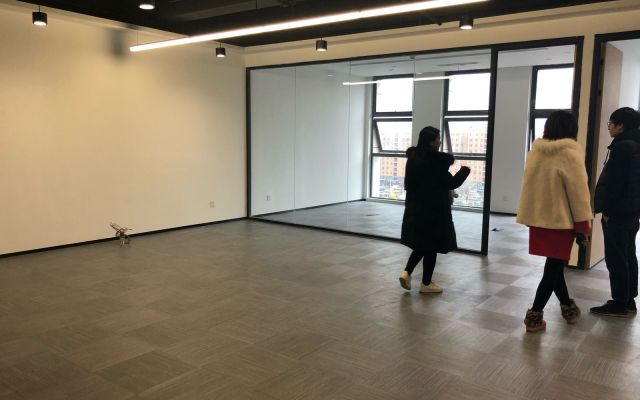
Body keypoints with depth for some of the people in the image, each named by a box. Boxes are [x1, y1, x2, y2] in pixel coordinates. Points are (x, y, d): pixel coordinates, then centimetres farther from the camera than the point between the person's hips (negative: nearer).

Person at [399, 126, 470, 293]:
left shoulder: (413, 157, 5)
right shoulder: (437, 160, -17)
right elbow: (450, 183, -11)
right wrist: (465, 170, 4)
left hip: (415, 207, 7)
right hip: (433, 210, -7)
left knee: (421, 243, 19)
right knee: (431, 246, 5)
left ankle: (406, 272, 6)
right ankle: (426, 283, 14)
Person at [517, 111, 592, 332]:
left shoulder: (535, 151, 3)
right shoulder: (570, 154, -15)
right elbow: (579, 193, -12)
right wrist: (583, 226, -5)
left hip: (538, 218, 6)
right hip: (561, 220, -6)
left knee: (554, 265, 18)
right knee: (554, 268, 3)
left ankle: (567, 307, 34)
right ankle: (534, 315, 4)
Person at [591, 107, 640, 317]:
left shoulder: (622, 146, -16)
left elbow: (614, 182, -19)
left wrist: (607, 209, -14)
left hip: (618, 211, -10)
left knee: (615, 258, -4)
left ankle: (619, 303, 3)